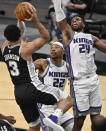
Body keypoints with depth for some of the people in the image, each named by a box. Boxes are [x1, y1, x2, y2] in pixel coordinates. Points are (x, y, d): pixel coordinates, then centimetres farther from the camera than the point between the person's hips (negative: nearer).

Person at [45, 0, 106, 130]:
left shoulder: (92, 38, 19)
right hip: (78, 83, -4)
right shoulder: (68, 34, 7)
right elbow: (60, 16, -2)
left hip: (93, 80, 4)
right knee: (80, 117, -5)